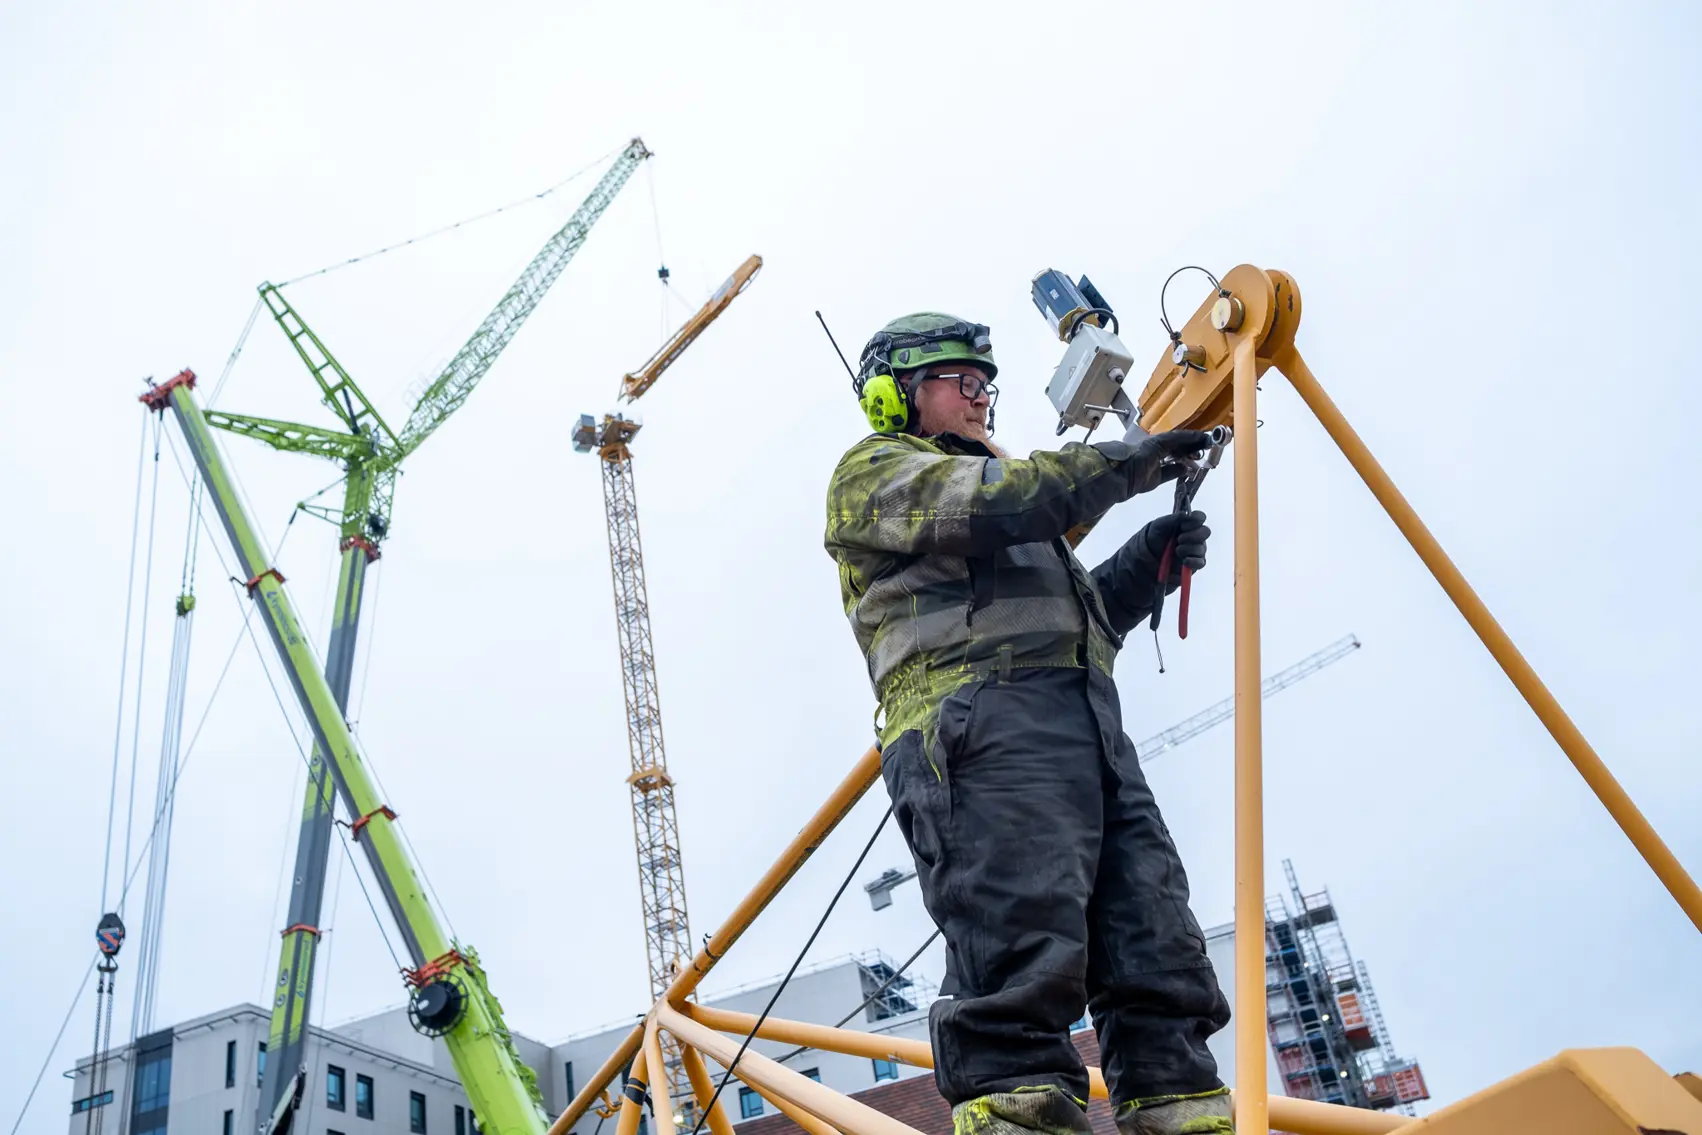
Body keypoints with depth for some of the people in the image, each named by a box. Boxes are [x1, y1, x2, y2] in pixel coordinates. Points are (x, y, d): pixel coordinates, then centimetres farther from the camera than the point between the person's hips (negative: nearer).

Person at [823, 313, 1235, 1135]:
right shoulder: (874, 469, 15)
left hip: (1088, 725, 8)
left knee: (1158, 956, -5)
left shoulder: (994, 482, 39)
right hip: (980, 721, -8)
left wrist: (1145, 562, 17)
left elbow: (1083, 616, 33)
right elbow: (988, 501, -7)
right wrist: (1119, 465, 2)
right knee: (1024, 964, -23)